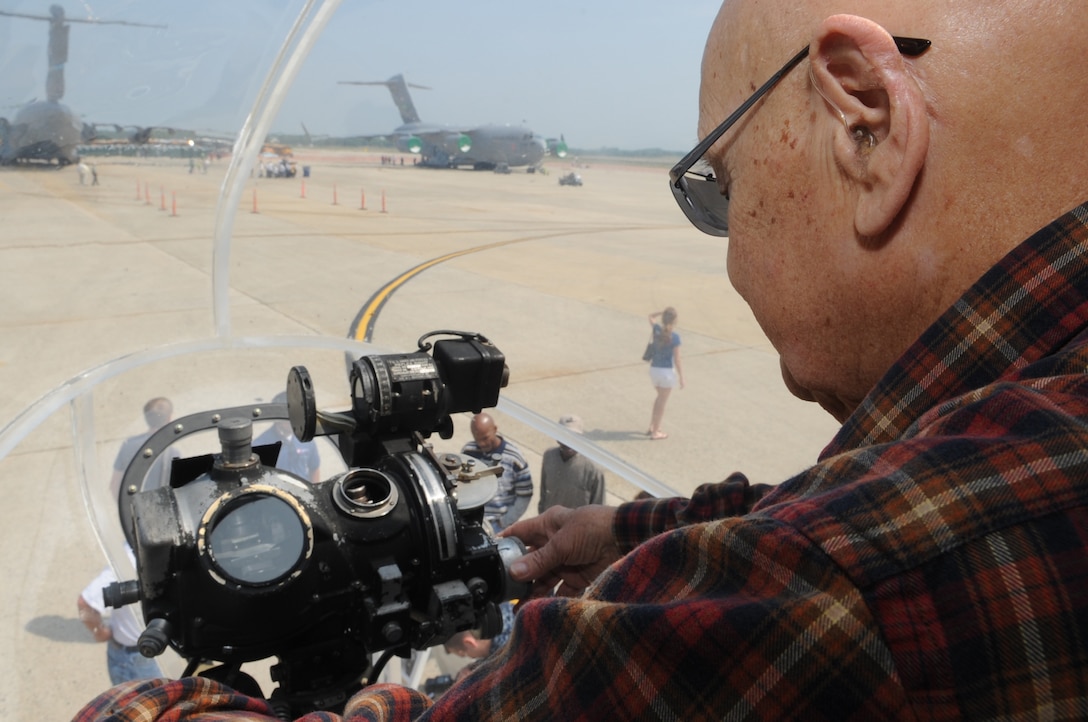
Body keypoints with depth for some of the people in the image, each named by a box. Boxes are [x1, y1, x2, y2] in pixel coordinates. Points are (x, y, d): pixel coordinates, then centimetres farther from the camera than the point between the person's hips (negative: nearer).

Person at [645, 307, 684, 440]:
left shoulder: (656, 330, -2)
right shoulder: (675, 337, -17)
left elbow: (651, 317, 22)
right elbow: (677, 360, -14)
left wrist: (663, 312, 10)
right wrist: (681, 378, -6)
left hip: (654, 369, 6)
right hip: (666, 371, -6)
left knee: (660, 397, 26)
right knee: (662, 402, 7)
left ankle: (653, 427, 30)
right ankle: (655, 432, 15)